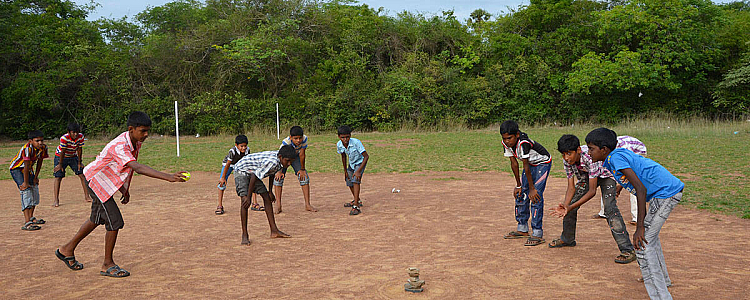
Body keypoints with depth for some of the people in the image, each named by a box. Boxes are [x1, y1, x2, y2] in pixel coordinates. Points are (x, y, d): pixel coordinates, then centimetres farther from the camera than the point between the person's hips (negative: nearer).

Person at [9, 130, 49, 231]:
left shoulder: (43, 148, -13)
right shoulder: (27, 148, -35)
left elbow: (39, 162, 1)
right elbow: (26, 166, -30)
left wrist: (35, 177, 3)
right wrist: (26, 182, -25)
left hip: (29, 169, 8)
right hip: (16, 169, -8)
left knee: (35, 190, 13)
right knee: (26, 191, -20)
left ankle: (30, 217, 32)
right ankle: (27, 223, -27)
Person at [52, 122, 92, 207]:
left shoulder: (80, 136, -20)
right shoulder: (64, 138, -31)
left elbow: (79, 149, -10)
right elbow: (62, 152, -25)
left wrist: (79, 162, -5)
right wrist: (60, 165, -17)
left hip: (73, 156, 4)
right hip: (60, 156, -4)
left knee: (82, 174, -4)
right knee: (58, 177, -9)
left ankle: (86, 196, 4)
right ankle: (56, 200, -7)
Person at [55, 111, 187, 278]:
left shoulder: (136, 143, -5)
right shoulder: (119, 146, -35)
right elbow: (138, 168, -50)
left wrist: (125, 189, 9)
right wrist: (168, 177, -60)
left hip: (107, 183, 10)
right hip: (96, 181, -10)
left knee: (97, 219, 23)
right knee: (115, 221, -11)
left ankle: (67, 250, 42)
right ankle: (108, 264, 5)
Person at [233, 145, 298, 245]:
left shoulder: (279, 159, -8)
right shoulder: (272, 162, -35)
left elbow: (272, 174, 11)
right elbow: (254, 177, -32)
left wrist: (270, 192, 17)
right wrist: (248, 197, -28)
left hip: (253, 172, 9)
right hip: (241, 170, -9)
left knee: (267, 198, 4)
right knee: (245, 202, -21)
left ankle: (274, 231, 9)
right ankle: (244, 235, -11)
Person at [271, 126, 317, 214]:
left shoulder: (304, 139, -32)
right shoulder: (286, 142, -39)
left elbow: (302, 155, -23)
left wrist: (302, 169, -15)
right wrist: (280, 171, -45)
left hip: (295, 156, 2)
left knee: (304, 177, -9)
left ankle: (307, 205, -4)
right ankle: (278, 205, -12)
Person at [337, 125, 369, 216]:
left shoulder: (356, 142, -35)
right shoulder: (339, 145, -19)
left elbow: (366, 156, -32)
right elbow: (343, 157, 1)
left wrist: (359, 171, -36)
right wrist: (345, 170, 8)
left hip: (360, 162, -6)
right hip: (351, 163, 6)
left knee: (356, 180, -26)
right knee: (349, 182, 16)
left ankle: (356, 206, -28)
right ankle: (357, 200, 42)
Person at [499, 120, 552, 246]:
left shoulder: (523, 143, -36)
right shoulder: (506, 143, -14)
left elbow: (526, 167, -31)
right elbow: (514, 163, -5)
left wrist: (532, 188, -23)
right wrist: (518, 185, 0)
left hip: (543, 163, -8)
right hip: (530, 164, 8)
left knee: (536, 196, -18)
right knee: (521, 194, 6)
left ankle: (537, 234, -15)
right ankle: (522, 229, 19)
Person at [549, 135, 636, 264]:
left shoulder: (590, 156, -41)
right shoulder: (567, 161, -22)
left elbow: (592, 191, -39)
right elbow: (571, 187, -18)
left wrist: (571, 207, -46)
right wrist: (565, 205, -36)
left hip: (605, 175, -6)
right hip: (586, 176, 6)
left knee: (610, 208, -25)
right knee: (569, 204, 2)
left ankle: (628, 250, -21)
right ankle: (567, 239, 25)